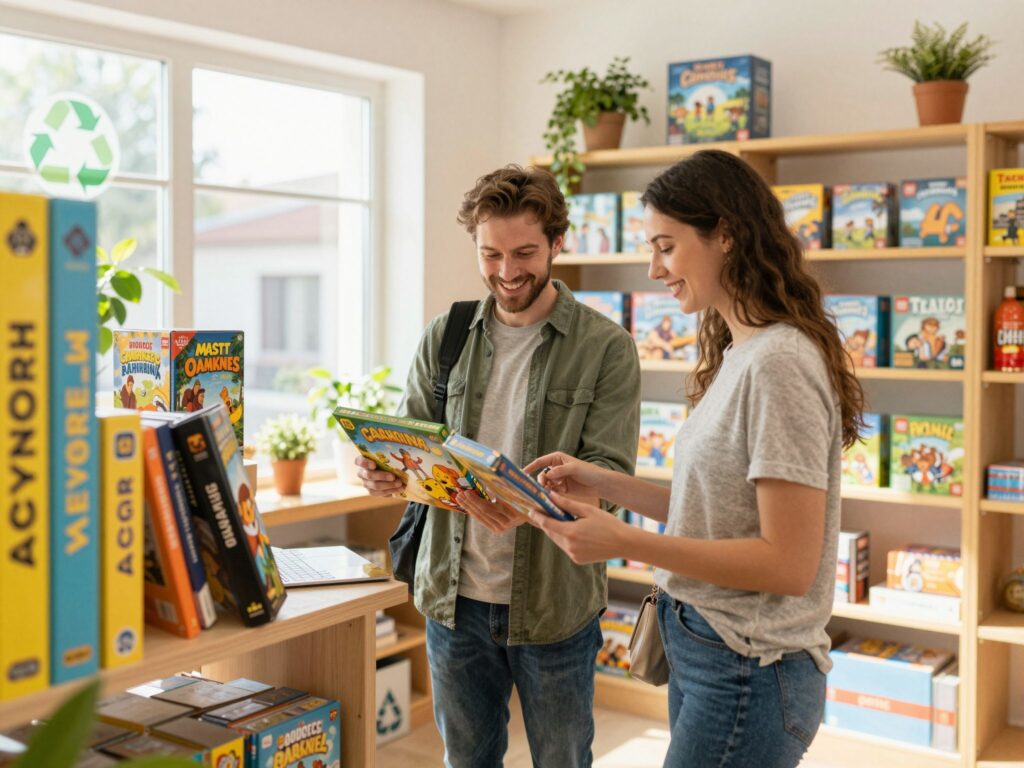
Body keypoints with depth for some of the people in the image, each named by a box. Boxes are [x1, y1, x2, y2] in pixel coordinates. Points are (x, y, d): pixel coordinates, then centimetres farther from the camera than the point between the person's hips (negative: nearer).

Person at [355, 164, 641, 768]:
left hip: (554, 602, -3)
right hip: (455, 597, 3)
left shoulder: (606, 347, -7)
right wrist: (386, 472, -16)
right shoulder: (445, 338, 4)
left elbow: (610, 469, -14)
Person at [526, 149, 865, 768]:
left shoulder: (779, 365, -20)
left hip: (747, 674, -8)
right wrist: (603, 483, 5)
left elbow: (789, 563, -22)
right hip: (703, 651, 8)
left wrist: (626, 542, -24)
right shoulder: (739, 356, 9)